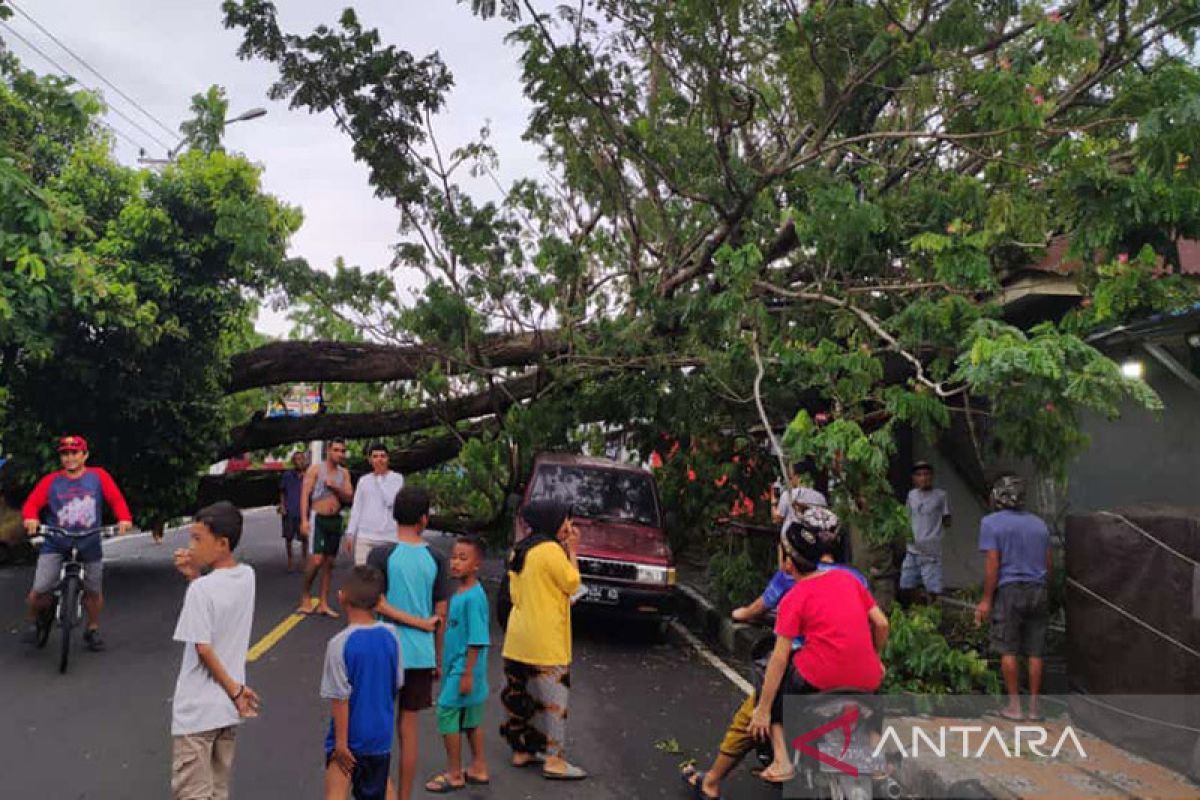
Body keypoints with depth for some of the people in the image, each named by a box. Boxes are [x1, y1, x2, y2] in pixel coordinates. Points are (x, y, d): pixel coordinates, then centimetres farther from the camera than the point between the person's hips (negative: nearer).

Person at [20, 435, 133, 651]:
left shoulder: (98, 476, 2)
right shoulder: (51, 481, 1)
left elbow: (117, 499, -2)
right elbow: (32, 503, -2)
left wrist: (124, 519, -19)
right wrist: (31, 518, -24)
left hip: (89, 544, 1)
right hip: (55, 544, -1)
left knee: (94, 591, 8)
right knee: (40, 590, -10)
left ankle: (92, 630, 31)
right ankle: (33, 623, 21)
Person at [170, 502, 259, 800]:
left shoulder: (201, 589, -20)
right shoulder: (247, 576, 0)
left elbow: (203, 649, -20)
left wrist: (234, 690, -10)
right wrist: (194, 575, 0)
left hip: (196, 710, -7)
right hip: (228, 708, 7)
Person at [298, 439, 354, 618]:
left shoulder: (344, 473, 9)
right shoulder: (315, 469, -4)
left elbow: (350, 497, 5)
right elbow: (305, 494, -9)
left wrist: (335, 487, -13)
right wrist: (304, 520, -18)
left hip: (335, 520, 5)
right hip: (318, 518, -5)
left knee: (329, 562, 7)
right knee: (316, 559, -16)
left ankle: (323, 603, 13)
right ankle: (306, 594, 6)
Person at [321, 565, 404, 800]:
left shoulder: (340, 644, -19)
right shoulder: (391, 636, -5)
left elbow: (340, 698, -17)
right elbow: (397, 684, 5)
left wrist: (341, 743, -10)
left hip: (349, 737, -5)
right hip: (381, 734, 5)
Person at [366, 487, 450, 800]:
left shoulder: (381, 555, -8)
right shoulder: (435, 559, -2)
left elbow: (377, 603, -14)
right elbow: (441, 614, 2)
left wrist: (419, 622, -6)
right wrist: (439, 658, 12)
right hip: (422, 654, 2)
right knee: (409, 729, 11)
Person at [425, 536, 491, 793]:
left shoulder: (474, 597, -21)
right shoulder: (459, 593, 7)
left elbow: (477, 640, -22)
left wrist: (467, 674, -21)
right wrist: (444, 664, 21)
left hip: (464, 670, -9)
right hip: (455, 667, 9)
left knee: (447, 713, -2)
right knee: (471, 719, 16)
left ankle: (454, 774, 11)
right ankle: (478, 769, 27)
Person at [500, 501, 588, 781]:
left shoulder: (520, 550, 11)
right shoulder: (551, 550, -18)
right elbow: (572, 583, -10)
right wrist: (572, 551, -2)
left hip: (518, 639, 9)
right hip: (546, 642, -9)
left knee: (523, 695, 16)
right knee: (553, 697, -2)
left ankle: (521, 750, 25)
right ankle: (554, 759, 1)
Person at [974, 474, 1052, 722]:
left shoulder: (991, 523, -4)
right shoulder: (1038, 523, 13)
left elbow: (992, 563, -10)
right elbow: (1050, 564, 13)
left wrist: (986, 600, -8)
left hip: (1009, 591, -5)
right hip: (1038, 590, 5)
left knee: (1008, 650, 1)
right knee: (1035, 651, 7)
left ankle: (1014, 705, 3)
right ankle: (1034, 706, 11)